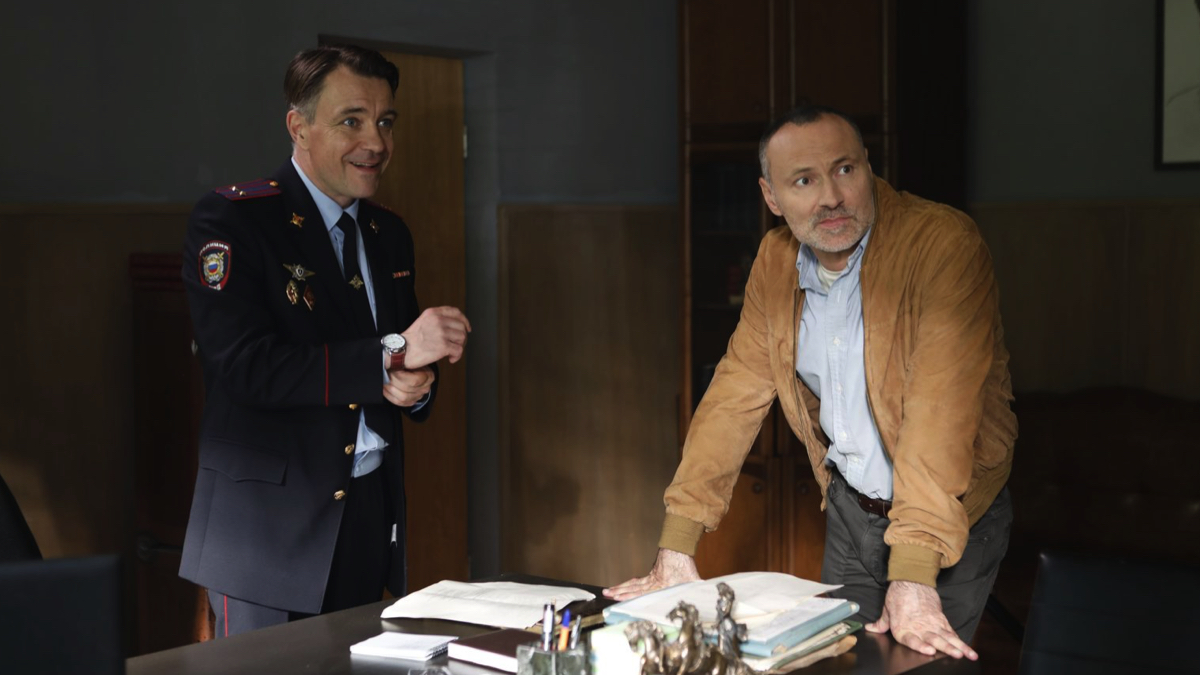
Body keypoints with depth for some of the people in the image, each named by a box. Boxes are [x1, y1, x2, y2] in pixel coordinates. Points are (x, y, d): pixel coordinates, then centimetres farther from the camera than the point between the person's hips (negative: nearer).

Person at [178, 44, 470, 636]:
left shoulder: (389, 234, 12)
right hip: (272, 528, -6)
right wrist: (392, 355, -22)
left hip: (373, 517, 6)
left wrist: (417, 384, -5)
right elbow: (246, 366, -21)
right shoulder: (231, 221, -10)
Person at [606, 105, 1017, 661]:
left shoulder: (944, 245, -24)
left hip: (952, 516, -5)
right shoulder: (776, 261, -2)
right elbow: (736, 394, -1)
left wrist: (913, 577, -38)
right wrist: (676, 547, -7)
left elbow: (941, 409, -32)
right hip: (849, 506, 6)